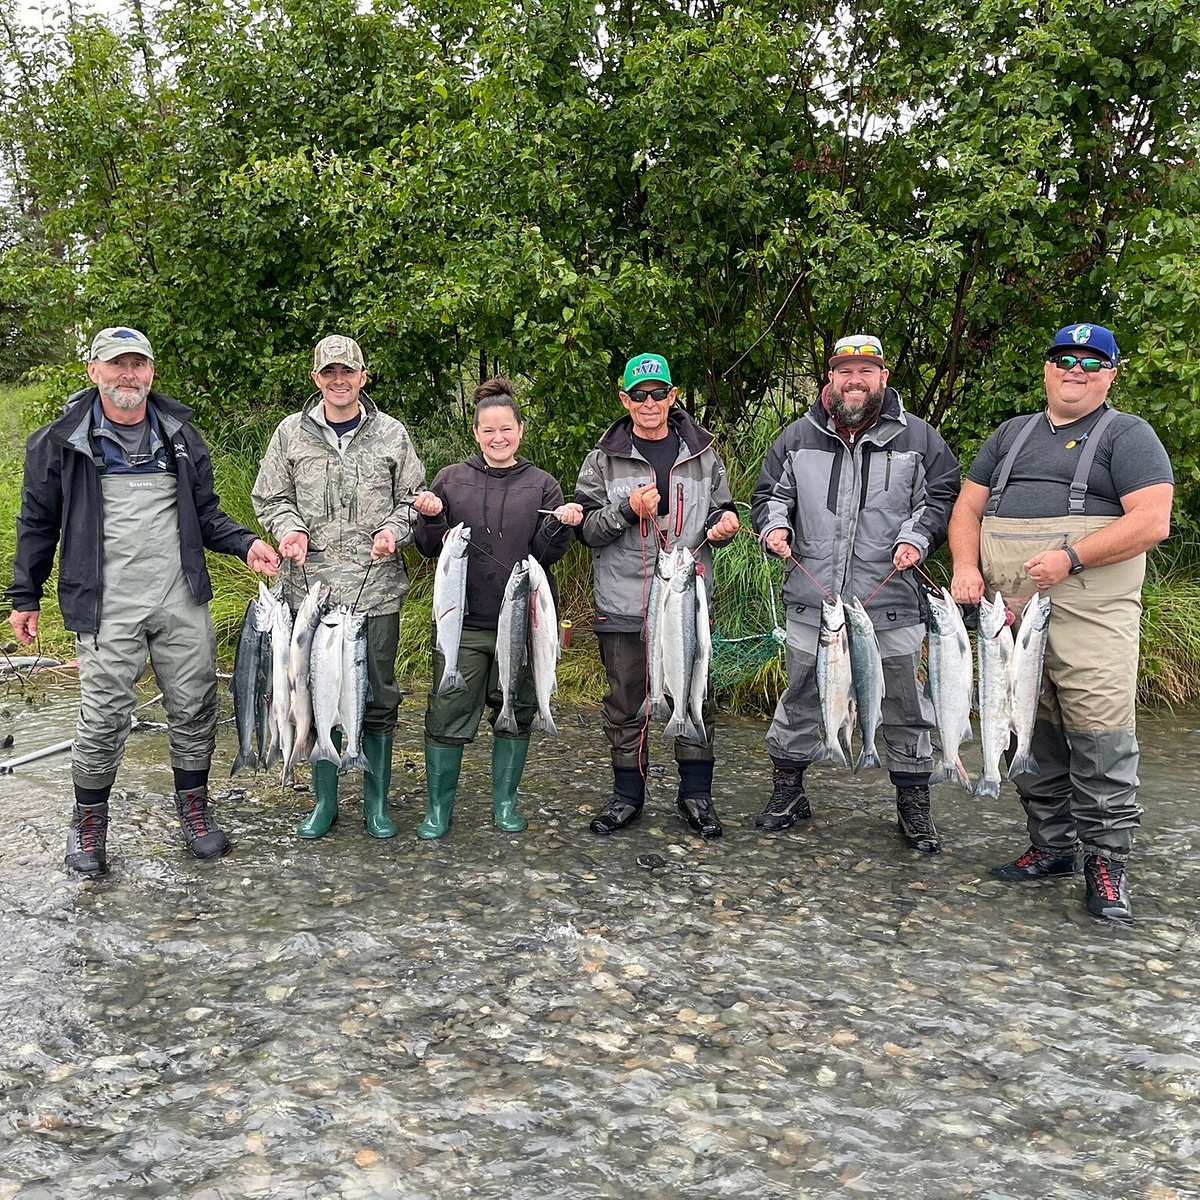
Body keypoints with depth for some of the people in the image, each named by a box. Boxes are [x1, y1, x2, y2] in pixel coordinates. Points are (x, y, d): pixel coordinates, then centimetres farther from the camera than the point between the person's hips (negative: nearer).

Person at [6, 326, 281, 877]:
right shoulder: (61, 441, 2)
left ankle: (194, 805, 27)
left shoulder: (180, 434, 11)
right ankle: (89, 820, 19)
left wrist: (245, 543, 1)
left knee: (194, 707, 8)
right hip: (107, 607, -3)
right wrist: (24, 597, 10)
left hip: (181, 601, 3)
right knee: (104, 717, -2)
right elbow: (38, 523, 9)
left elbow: (204, 511, 19)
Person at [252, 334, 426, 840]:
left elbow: (413, 497, 10)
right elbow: (269, 497, 11)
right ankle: (324, 800, 23)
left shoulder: (391, 433, 5)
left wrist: (394, 530, -9)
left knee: (378, 696, 6)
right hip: (312, 585, 1)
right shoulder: (291, 433, 6)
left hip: (377, 587, 0)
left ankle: (377, 802, 20)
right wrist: (290, 528, -9)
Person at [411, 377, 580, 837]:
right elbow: (431, 549, 5)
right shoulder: (451, 480, 6)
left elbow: (544, 554, -1)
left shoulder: (542, 485, 5)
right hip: (463, 621, 0)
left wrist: (561, 526, -18)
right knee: (448, 716, 0)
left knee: (515, 713, 11)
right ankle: (438, 808, 14)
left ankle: (505, 803, 26)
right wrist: (430, 519, -14)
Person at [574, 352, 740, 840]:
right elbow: (585, 527, 0)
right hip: (623, 602, -1)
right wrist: (628, 510, -16)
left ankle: (696, 794, 21)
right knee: (625, 701, 8)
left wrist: (723, 524, -7)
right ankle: (627, 794, 21)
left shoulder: (701, 453, 8)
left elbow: (719, 513, 16)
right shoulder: (604, 460, 3)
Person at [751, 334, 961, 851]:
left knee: (903, 703, 6)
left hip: (892, 601, -1)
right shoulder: (798, 436, 8)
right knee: (800, 697, 11)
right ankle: (787, 792, 28)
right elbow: (769, 493, 16)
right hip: (812, 600, 1)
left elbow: (942, 498, 8)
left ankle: (913, 804, 22)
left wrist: (917, 538, -9)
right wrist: (774, 525, -4)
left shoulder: (918, 437, 3)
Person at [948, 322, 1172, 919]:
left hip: (1090, 616, -5)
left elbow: (1152, 520, -8)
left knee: (1100, 740, -8)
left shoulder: (1128, 435, 4)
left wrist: (1070, 558, -17)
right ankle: (1051, 845, 21)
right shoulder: (1011, 434, 21)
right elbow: (968, 508, 18)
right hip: (1008, 615, 5)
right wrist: (966, 567, -1)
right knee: (1029, 734, 9)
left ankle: (1106, 859, 4)